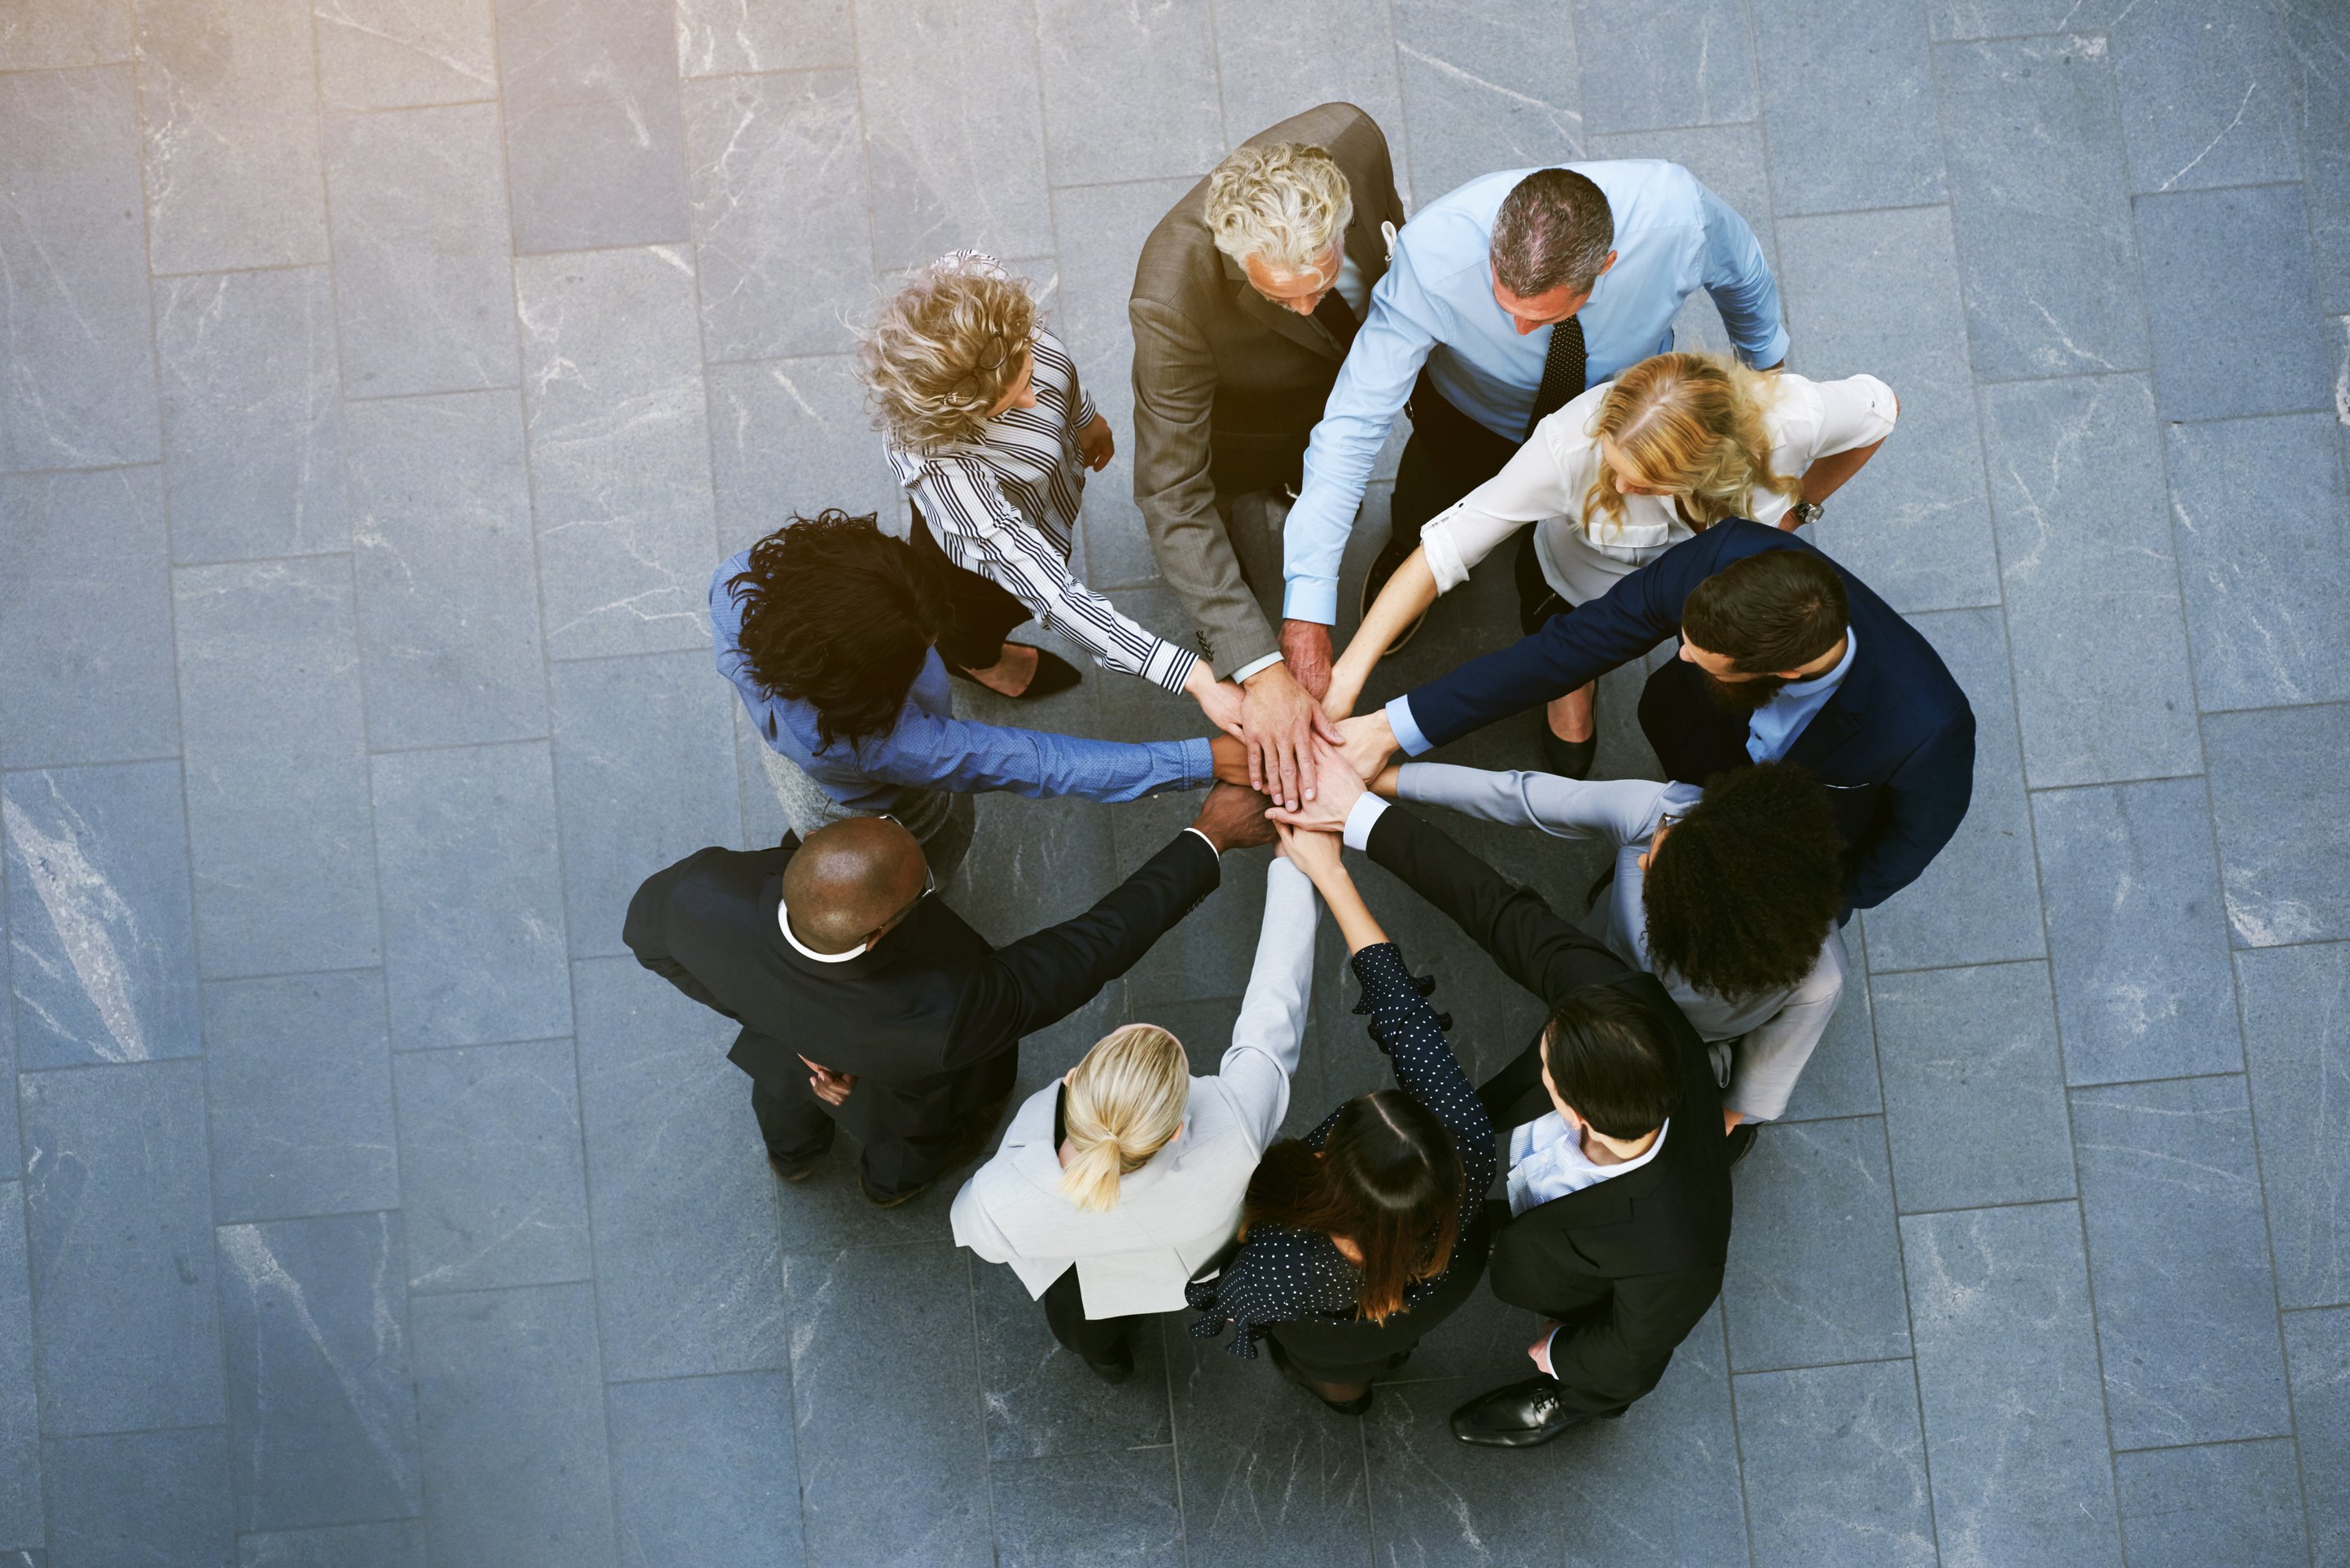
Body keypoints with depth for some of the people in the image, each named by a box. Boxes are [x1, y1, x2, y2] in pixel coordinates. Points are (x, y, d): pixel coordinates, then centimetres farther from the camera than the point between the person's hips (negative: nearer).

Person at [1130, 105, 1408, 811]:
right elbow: (1171, 495, -43)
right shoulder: (1173, 299, -50)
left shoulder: (1349, 136, -39)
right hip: (1240, 428, -4)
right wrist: (1259, 671, -49)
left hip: (1355, 359, 5)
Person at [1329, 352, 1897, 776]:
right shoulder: (1572, 443, -48)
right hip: (1580, 581, -1)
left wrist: (1795, 508, -10)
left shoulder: (1791, 417, -42)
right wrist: (1347, 676, -46)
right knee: (1569, 742, 14)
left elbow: (1878, 408, -17)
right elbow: (1443, 548, -42)